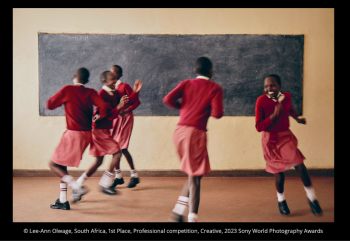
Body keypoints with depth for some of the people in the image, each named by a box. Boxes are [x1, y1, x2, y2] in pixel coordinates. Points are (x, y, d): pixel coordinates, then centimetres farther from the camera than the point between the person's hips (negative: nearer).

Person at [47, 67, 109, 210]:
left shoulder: (67, 90, -7)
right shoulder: (90, 92, 2)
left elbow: (49, 105, -1)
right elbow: (103, 106, -11)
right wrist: (100, 118, 7)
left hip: (73, 134, -6)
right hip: (87, 134, 6)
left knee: (54, 164, 4)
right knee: (61, 164, 17)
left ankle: (77, 187, -13)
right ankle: (63, 201, 17)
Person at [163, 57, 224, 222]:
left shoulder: (186, 84, 12)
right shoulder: (215, 88, 2)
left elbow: (168, 100, -3)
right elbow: (217, 113, -9)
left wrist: (183, 107, 15)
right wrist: (207, 109, 13)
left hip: (179, 131, 6)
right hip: (196, 133, -5)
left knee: (193, 175, 21)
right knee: (195, 177, 2)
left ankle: (177, 213, 19)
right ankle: (192, 217, 1)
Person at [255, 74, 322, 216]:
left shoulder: (286, 96, -4)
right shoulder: (261, 101, -17)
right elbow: (259, 127, -19)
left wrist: (297, 118, 6)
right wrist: (274, 115, -28)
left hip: (286, 136, 3)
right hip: (271, 140, -3)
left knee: (300, 167, -6)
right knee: (279, 173, 4)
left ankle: (312, 199, 14)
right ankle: (281, 201, 32)